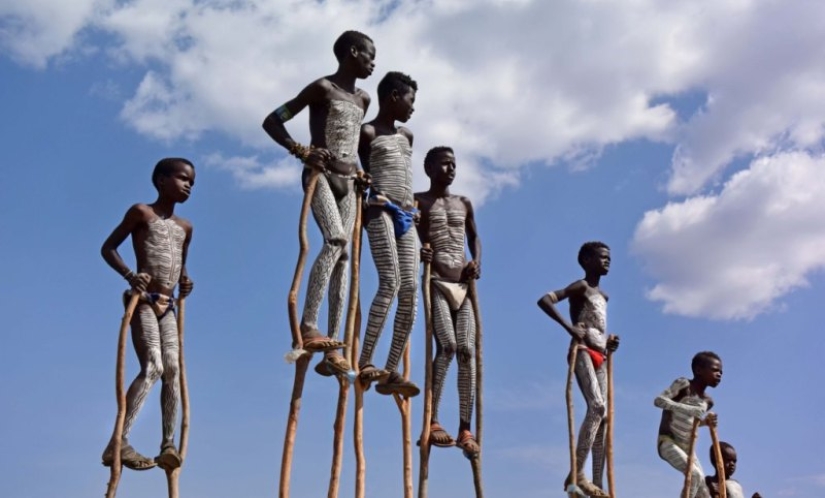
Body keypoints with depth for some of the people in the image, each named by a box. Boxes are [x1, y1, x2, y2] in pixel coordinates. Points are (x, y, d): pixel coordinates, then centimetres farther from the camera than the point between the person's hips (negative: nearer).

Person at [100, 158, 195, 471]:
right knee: (152, 367, -19)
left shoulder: (185, 228, 17)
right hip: (143, 301, -6)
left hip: (167, 305, 6)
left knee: (172, 369, -3)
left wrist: (184, 280, 5)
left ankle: (168, 445, -1)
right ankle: (118, 443, -20)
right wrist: (130, 276, -17)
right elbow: (108, 247, 0)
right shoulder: (142, 212, 0)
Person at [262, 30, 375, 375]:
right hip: (320, 174, -7)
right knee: (335, 239, -28)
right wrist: (301, 151, -17)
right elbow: (272, 121, -5)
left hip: (347, 179, 7)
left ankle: (332, 347, -3)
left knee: (343, 256, -2)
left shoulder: (363, 100, 18)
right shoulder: (323, 88, -3)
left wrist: (359, 171, 12)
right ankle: (308, 326, -29)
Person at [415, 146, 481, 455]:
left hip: (463, 285, 5)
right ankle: (432, 421, -12)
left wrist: (477, 262, 7)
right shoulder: (417, 201, 5)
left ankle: (465, 429, -4)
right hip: (435, 283, -4)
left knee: (467, 351, -6)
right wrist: (416, 251, -22)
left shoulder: (464, 204, 19)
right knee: (447, 346, -20)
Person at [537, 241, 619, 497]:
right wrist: (570, 327, -20)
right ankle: (576, 473, -27)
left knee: (602, 415, 2)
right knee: (597, 406, -25)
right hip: (582, 351, -9)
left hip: (599, 355, 9)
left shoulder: (603, 296, 24)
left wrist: (609, 342, 12)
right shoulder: (580, 287, -2)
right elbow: (544, 300, -14)